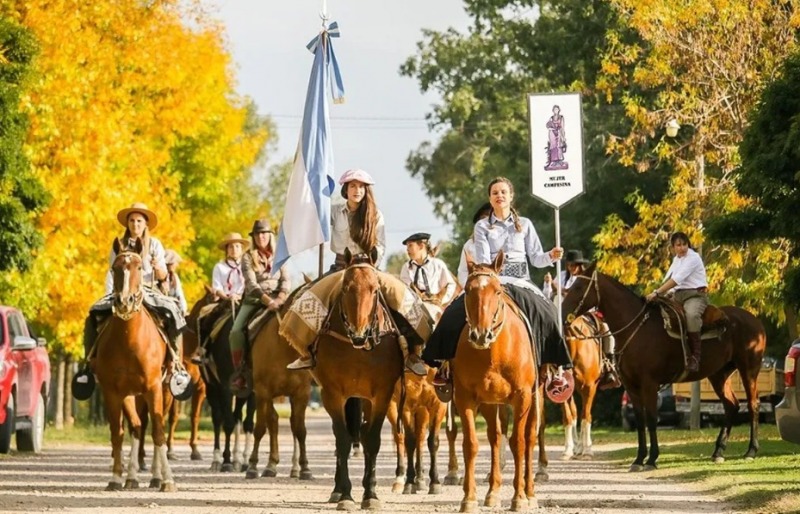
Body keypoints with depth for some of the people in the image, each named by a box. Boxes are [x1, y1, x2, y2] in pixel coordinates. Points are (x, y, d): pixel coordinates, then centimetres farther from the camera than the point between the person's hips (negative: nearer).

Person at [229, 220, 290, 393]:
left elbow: (286, 281, 3)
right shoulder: (248, 258, 3)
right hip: (254, 301, -2)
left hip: (277, 301, 2)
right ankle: (239, 374, -15)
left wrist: (280, 299, -17)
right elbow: (252, 284, -9)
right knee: (236, 332, -24)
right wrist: (268, 301, -23)